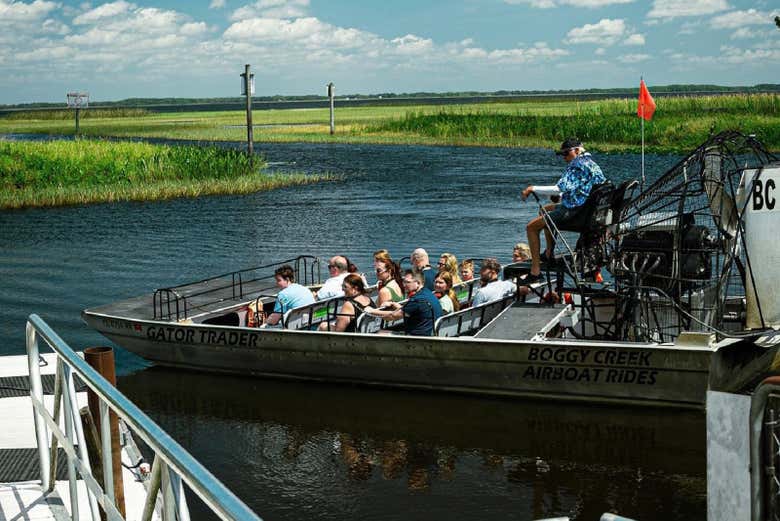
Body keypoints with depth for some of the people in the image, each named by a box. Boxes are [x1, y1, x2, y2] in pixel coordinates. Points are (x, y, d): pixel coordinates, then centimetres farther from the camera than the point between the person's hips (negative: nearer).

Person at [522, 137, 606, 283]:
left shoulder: (577, 164, -16)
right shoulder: (593, 164, 15)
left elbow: (560, 189, -25)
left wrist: (533, 189, -19)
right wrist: (560, 195, 20)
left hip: (573, 212, -10)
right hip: (586, 210, 10)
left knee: (532, 227, -5)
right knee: (546, 210, 32)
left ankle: (535, 270, -9)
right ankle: (549, 252, 33)